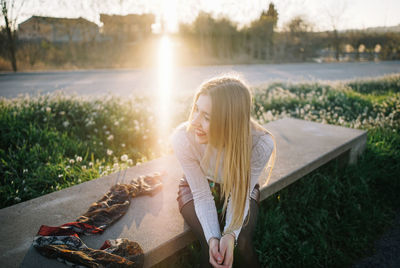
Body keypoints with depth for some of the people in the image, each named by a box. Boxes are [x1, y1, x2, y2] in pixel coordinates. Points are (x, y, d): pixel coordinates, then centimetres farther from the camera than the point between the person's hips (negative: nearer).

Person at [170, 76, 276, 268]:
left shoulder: (261, 145, -33)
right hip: (197, 188, 0)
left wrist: (231, 234, -35)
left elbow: (240, 196, -20)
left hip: (239, 188, 1)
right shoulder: (183, 139, -33)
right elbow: (202, 195, -23)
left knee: (242, 243, -19)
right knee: (212, 247, -20)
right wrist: (212, 238, -35)